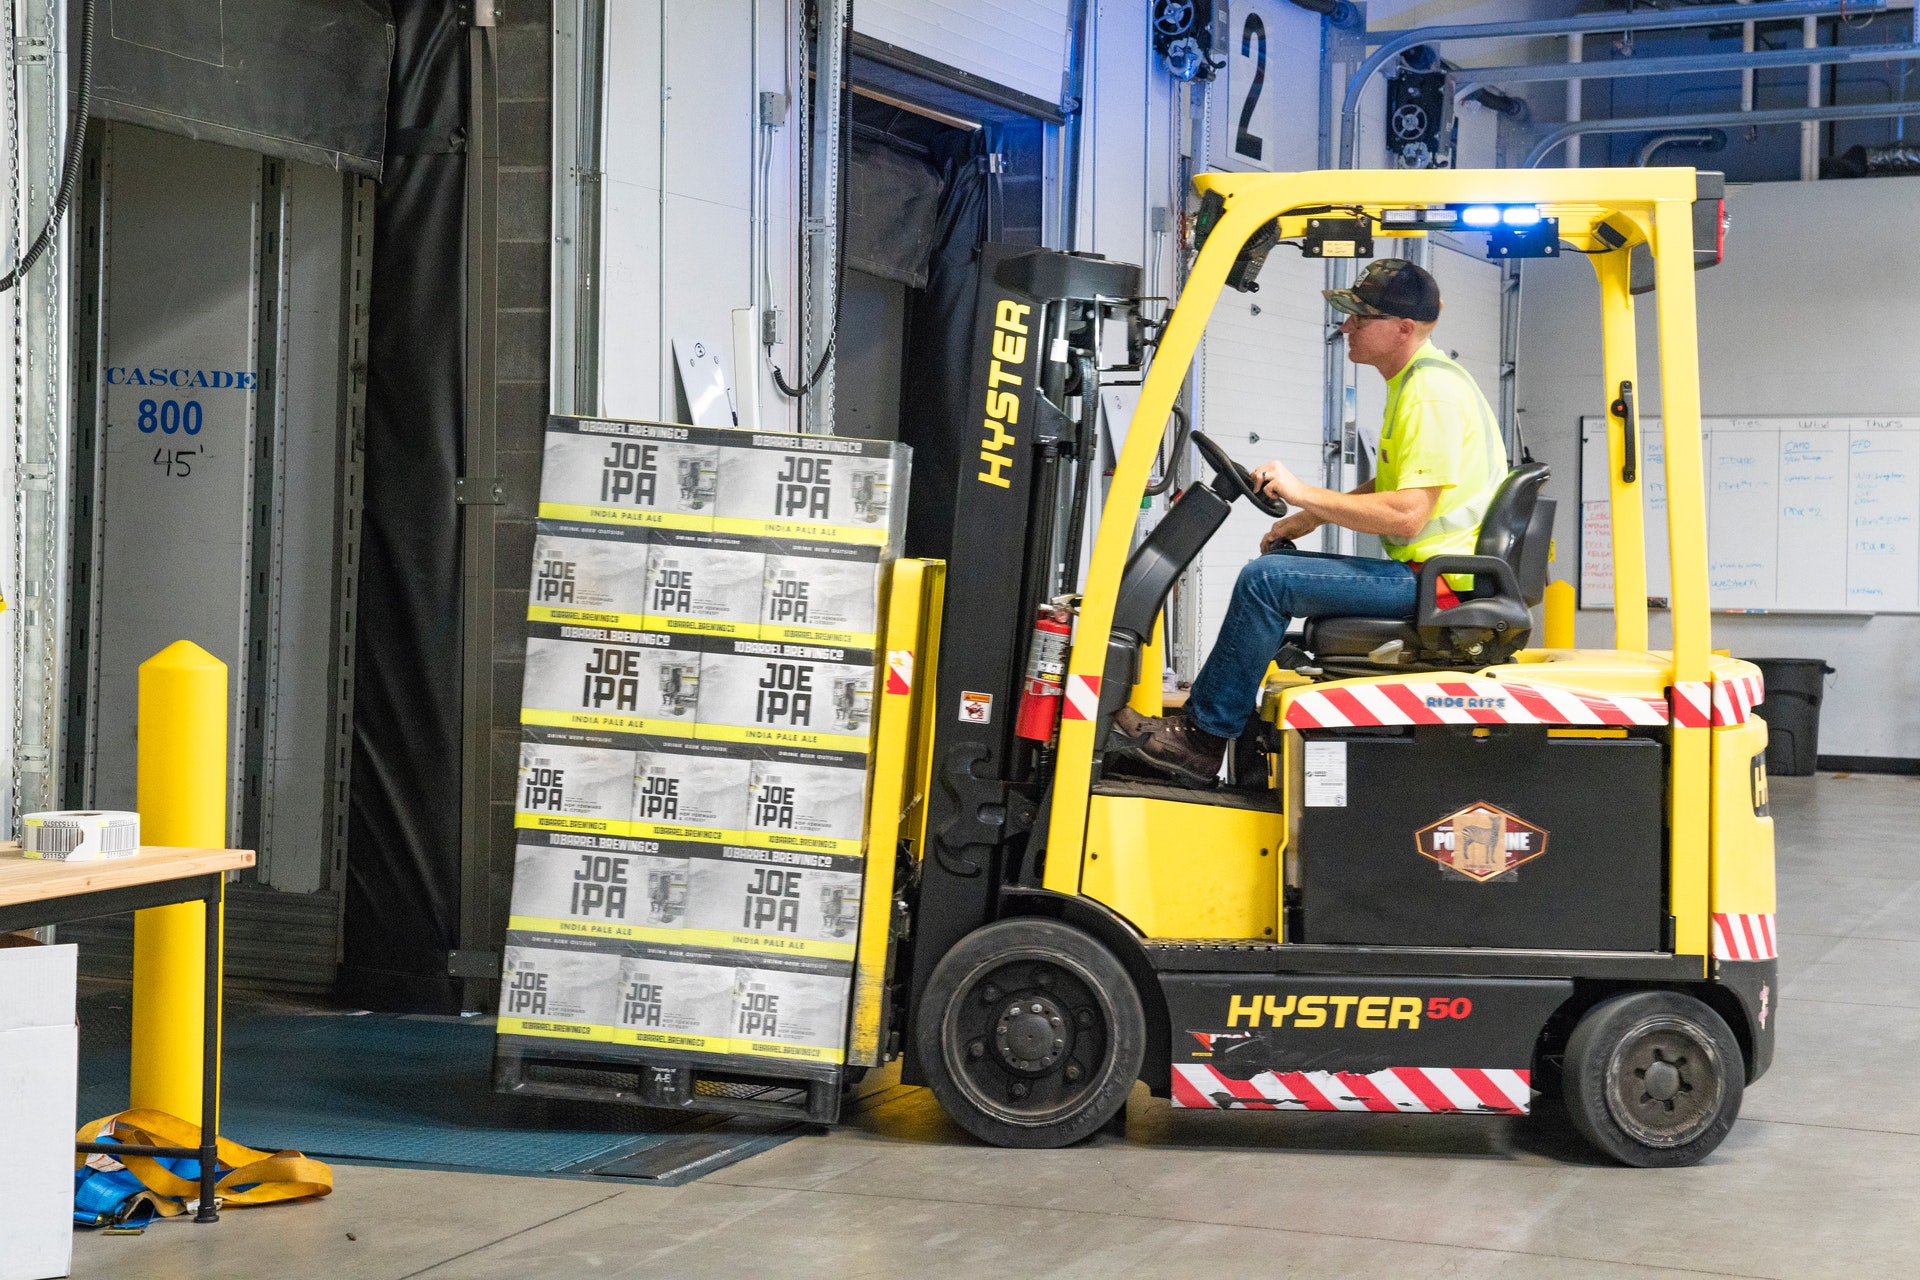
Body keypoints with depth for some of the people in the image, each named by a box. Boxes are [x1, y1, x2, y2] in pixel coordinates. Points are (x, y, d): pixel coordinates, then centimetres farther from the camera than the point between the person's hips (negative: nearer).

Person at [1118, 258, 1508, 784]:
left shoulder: (1430, 394, -18)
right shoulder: (1415, 380, 16)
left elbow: (1406, 516, -24)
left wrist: (1304, 494, -17)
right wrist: (1310, 517, 15)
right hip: (1424, 569, 11)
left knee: (1265, 580, -16)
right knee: (1277, 563, 16)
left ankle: (1202, 738, -9)